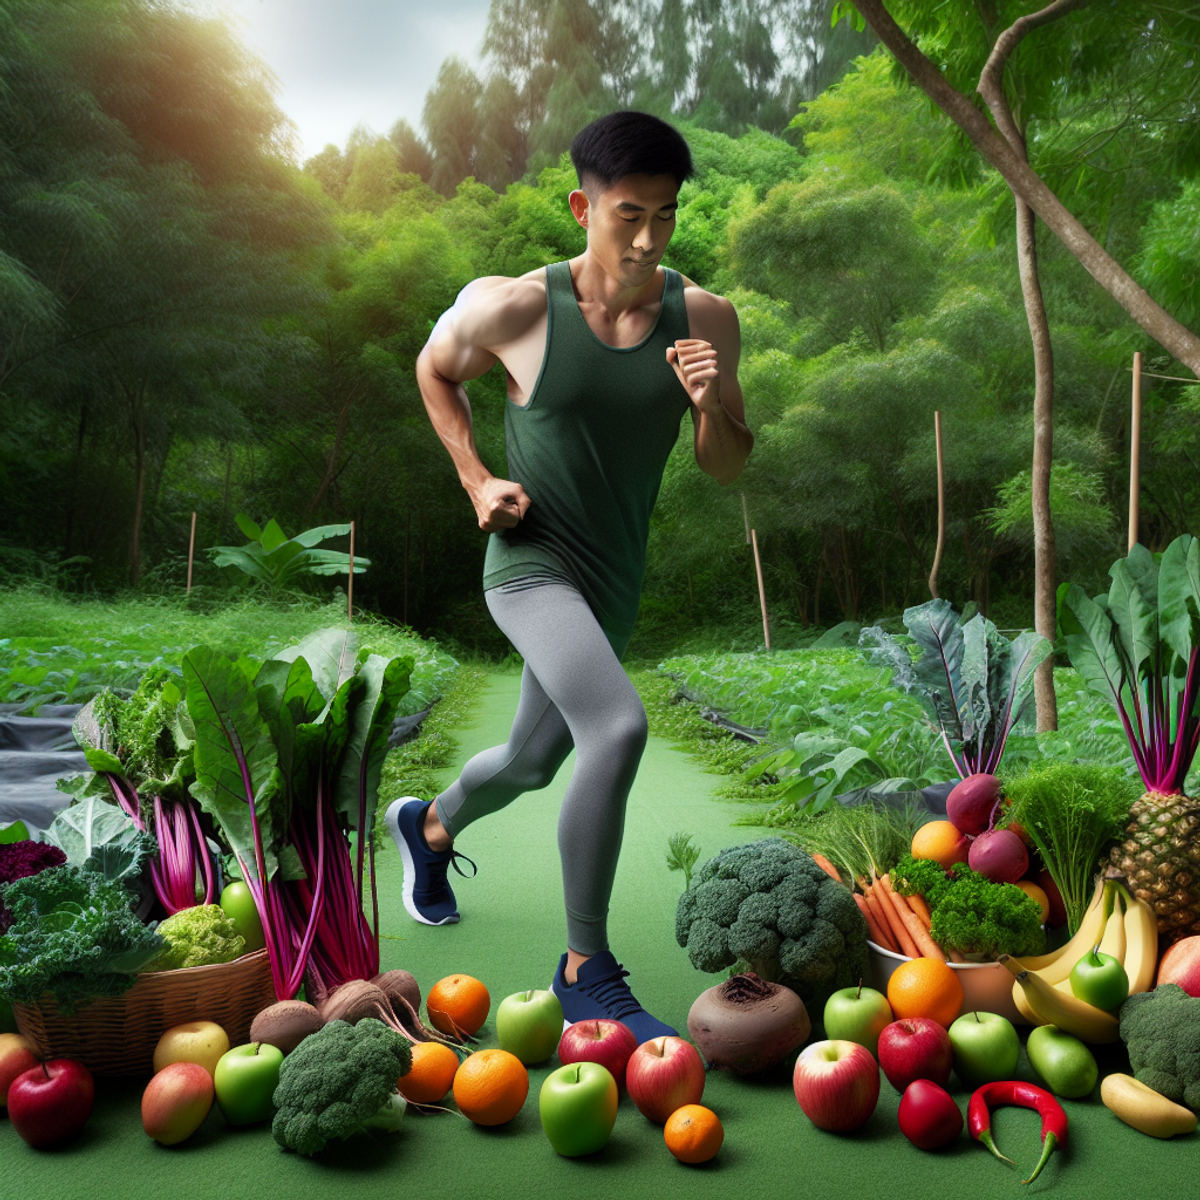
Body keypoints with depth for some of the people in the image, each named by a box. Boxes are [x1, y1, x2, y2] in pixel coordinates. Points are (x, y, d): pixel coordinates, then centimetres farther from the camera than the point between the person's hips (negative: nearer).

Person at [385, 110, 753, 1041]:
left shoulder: (706, 320, -4)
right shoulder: (513, 309, -13)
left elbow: (729, 468, 2)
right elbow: (435, 369, 8)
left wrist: (711, 406, -20)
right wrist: (476, 480, -4)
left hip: (613, 586, 6)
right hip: (530, 563, -5)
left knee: (533, 763, 22)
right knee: (618, 728, -30)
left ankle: (429, 828, 56)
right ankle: (586, 976, -12)